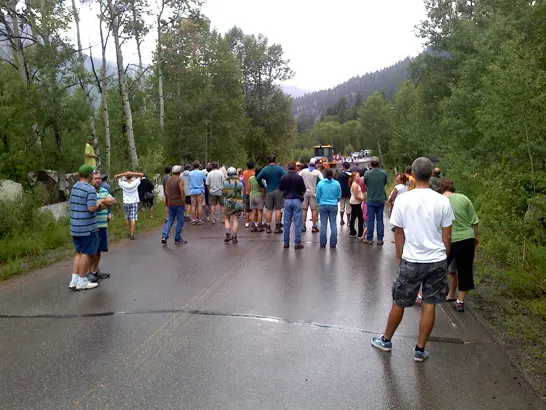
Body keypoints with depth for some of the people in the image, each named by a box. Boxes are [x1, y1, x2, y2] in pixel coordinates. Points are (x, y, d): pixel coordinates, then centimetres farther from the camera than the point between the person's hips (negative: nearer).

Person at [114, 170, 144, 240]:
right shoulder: (135, 183, -9)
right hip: (134, 203, -2)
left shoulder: (123, 184, -8)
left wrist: (124, 174, -13)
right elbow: (141, 174, -1)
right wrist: (133, 173, -15)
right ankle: (132, 234, -13)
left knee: (127, 218, 16)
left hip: (126, 203, 2)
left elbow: (115, 176, 1)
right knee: (133, 219, -6)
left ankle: (128, 233, 27)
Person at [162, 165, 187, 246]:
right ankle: (177, 239, 11)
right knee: (180, 222, 6)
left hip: (171, 204, 6)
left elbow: (166, 192, 12)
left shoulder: (168, 180, 6)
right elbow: (182, 193, -16)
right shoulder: (180, 181, -13)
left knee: (170, 220, 15)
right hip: (179, 204, -6)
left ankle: (164, 236, 0)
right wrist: (184, 203, -7)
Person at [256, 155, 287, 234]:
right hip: (278, 191, -2)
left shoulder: (265, 169, 1)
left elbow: (258, 178, -2)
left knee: (269, 210, 8)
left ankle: (268, 227, 9)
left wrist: (262, 186, 9)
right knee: (278, 209, 3)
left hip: (269, 191, 2)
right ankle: (277, 227, 4)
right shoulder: (280, 168, -5)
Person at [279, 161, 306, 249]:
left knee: (287, 223, 10)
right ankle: (298, 243, 3)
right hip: (297, 200, -2)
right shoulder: (299, 178, -11)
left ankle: (286, 242, 14)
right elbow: (304, 190, -2)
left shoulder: (283, 177, -4)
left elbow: (280, 189, 8)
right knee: (298, 223, 2)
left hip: (287, 200, 3)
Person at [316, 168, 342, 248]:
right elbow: (339, 196, 3)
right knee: (333, 224, 6)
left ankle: (323, 243, 10)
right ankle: (333, 243, 8)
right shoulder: (337, 183, -5)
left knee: (323, 224, 7)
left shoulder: (320, 183, -7)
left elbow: (318, 196, 0)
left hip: (323, 206, 0)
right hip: (333, 206, 0)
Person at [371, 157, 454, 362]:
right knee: (429, 305, 11)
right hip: (437, 260, 1)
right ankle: (420, 350, 21)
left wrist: (400, 257, 12)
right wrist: (444, 256, 16)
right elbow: (446, 235, 0)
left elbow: (399, 233, -1)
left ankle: (386, 340, 32)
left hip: (411, 260, -1)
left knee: (399, 303, 14)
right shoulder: (442, 201, -6)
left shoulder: (403, 200, -8)